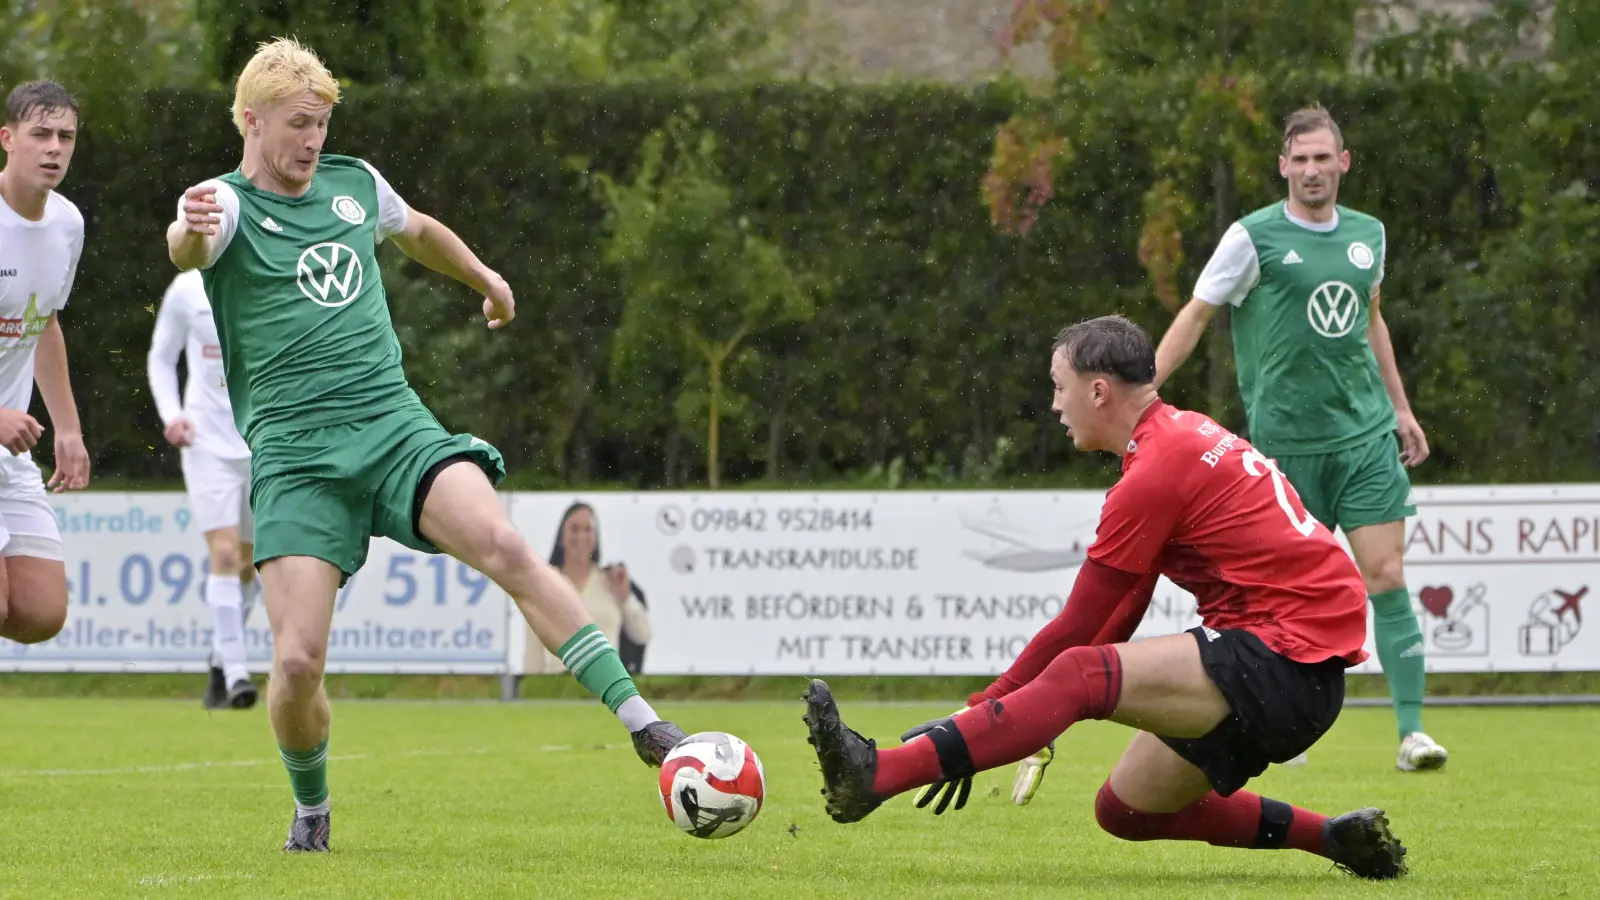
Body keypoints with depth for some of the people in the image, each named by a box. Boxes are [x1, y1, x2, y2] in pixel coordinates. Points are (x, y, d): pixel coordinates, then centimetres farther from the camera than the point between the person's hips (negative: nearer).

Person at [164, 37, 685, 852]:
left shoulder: (353, 185, 15)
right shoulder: (227, 204, -2)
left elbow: (415, 230, 39)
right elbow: (186, 248, -29)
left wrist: (486, 279, 54)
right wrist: (189, 233, -53)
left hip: (395, 425, 3)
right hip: (293, 455, -3)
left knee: (502, 545, -25)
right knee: (298, 661, -15)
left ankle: (640, 721, -25)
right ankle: (310, 806, 16)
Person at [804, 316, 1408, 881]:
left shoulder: (1155, 475, -13)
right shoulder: (1186, 436, 18)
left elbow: (1077, 627, -10)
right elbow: (1122, 613, 19)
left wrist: (983, 707, -1)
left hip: (1285, 661, -10)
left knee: (1082, 675, -24)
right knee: (1125, 809, 15)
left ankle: (875, 776, -36)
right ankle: (1336, 838, 19)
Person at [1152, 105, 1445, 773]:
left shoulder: (1369, 235, 10)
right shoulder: (1253, 237, -6)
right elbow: (1196, 316, -1)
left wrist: (1401, 408, 25)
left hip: (1366, 434, 3)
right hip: (1285, 441, -3)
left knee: (1386, 577, -7)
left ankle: (1411, 731, -8)